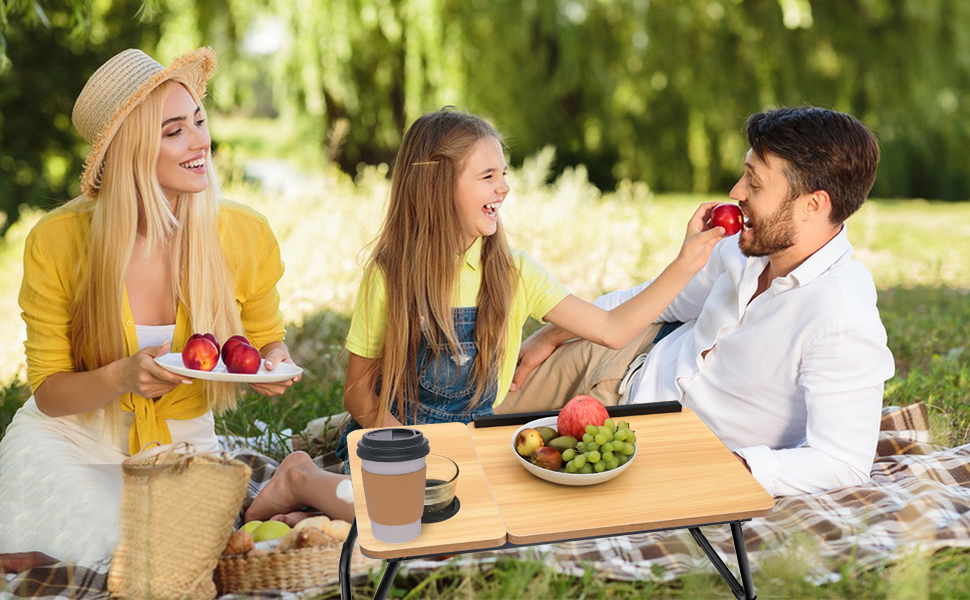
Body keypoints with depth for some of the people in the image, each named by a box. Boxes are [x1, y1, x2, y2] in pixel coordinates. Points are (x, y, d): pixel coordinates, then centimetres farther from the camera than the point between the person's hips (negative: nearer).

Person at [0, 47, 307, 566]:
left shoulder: (246, 236, -12)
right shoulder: (56, 242, -15)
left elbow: (265, 342, 5)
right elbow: (48, 391, -8)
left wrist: (273, 365, -20)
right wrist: (123, 377, -29)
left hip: (182, 445, 1)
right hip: (69, 439, 0)